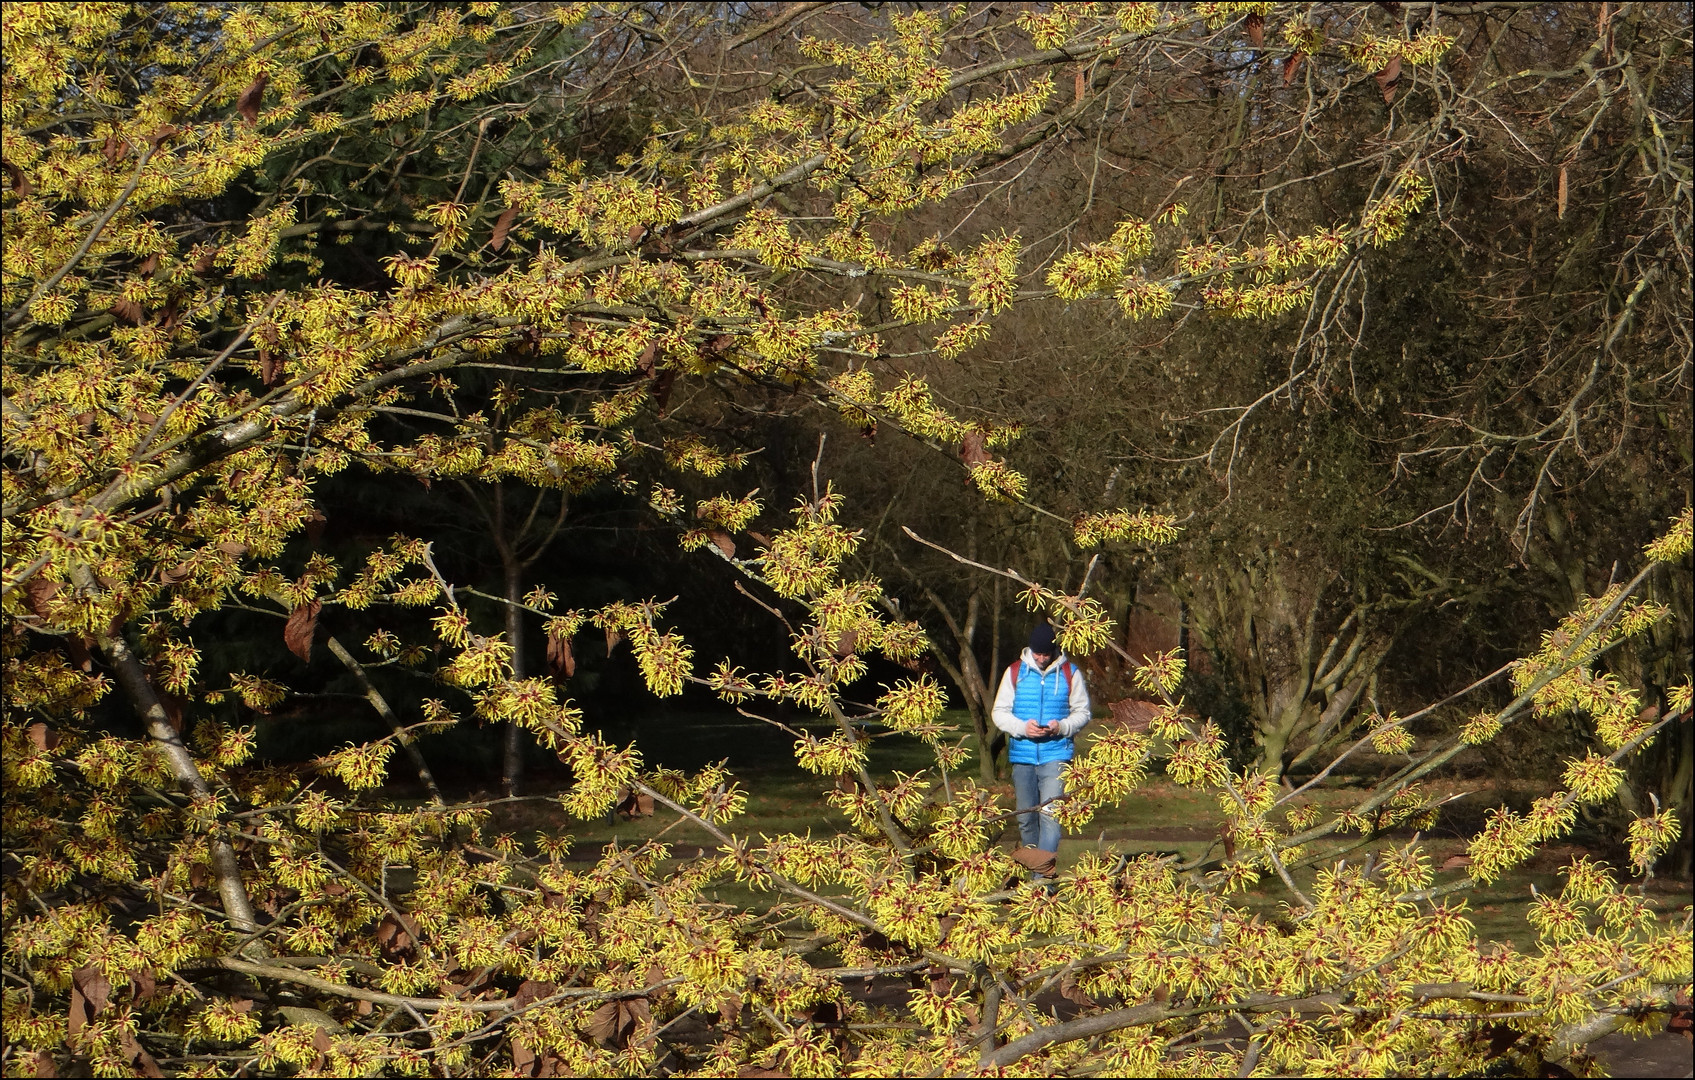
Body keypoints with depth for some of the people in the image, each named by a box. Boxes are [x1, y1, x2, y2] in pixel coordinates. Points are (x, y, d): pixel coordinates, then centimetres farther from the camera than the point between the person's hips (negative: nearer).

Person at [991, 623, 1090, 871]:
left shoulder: (1070, 673, 3)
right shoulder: (1015, 672, 5)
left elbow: (1082, 712, 9)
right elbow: (1000, 713, 7)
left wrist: (1062, 727, -12)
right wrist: (1022, 727, -13)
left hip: (1056, 756, -3)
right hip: (1022, 756, 3)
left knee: (1050, 814, -15)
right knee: (1025, 818, 9)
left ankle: (1043, 876, -20)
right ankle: (1031, 870, 23)